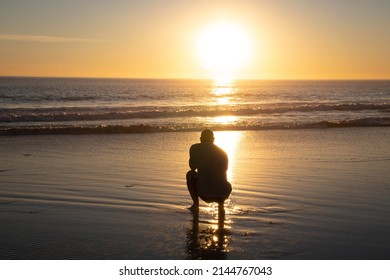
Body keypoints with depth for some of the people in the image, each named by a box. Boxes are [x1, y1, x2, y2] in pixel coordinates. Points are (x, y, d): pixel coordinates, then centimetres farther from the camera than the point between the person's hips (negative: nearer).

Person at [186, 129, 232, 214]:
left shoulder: (195, 148, 5)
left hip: (204, 192, -3)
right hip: (222, 193, 3)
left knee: (190, 174, 27)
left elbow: (192, 167, 20)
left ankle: (196, 205, 17)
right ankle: (221, 204, 12)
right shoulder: (223, 152, 15)